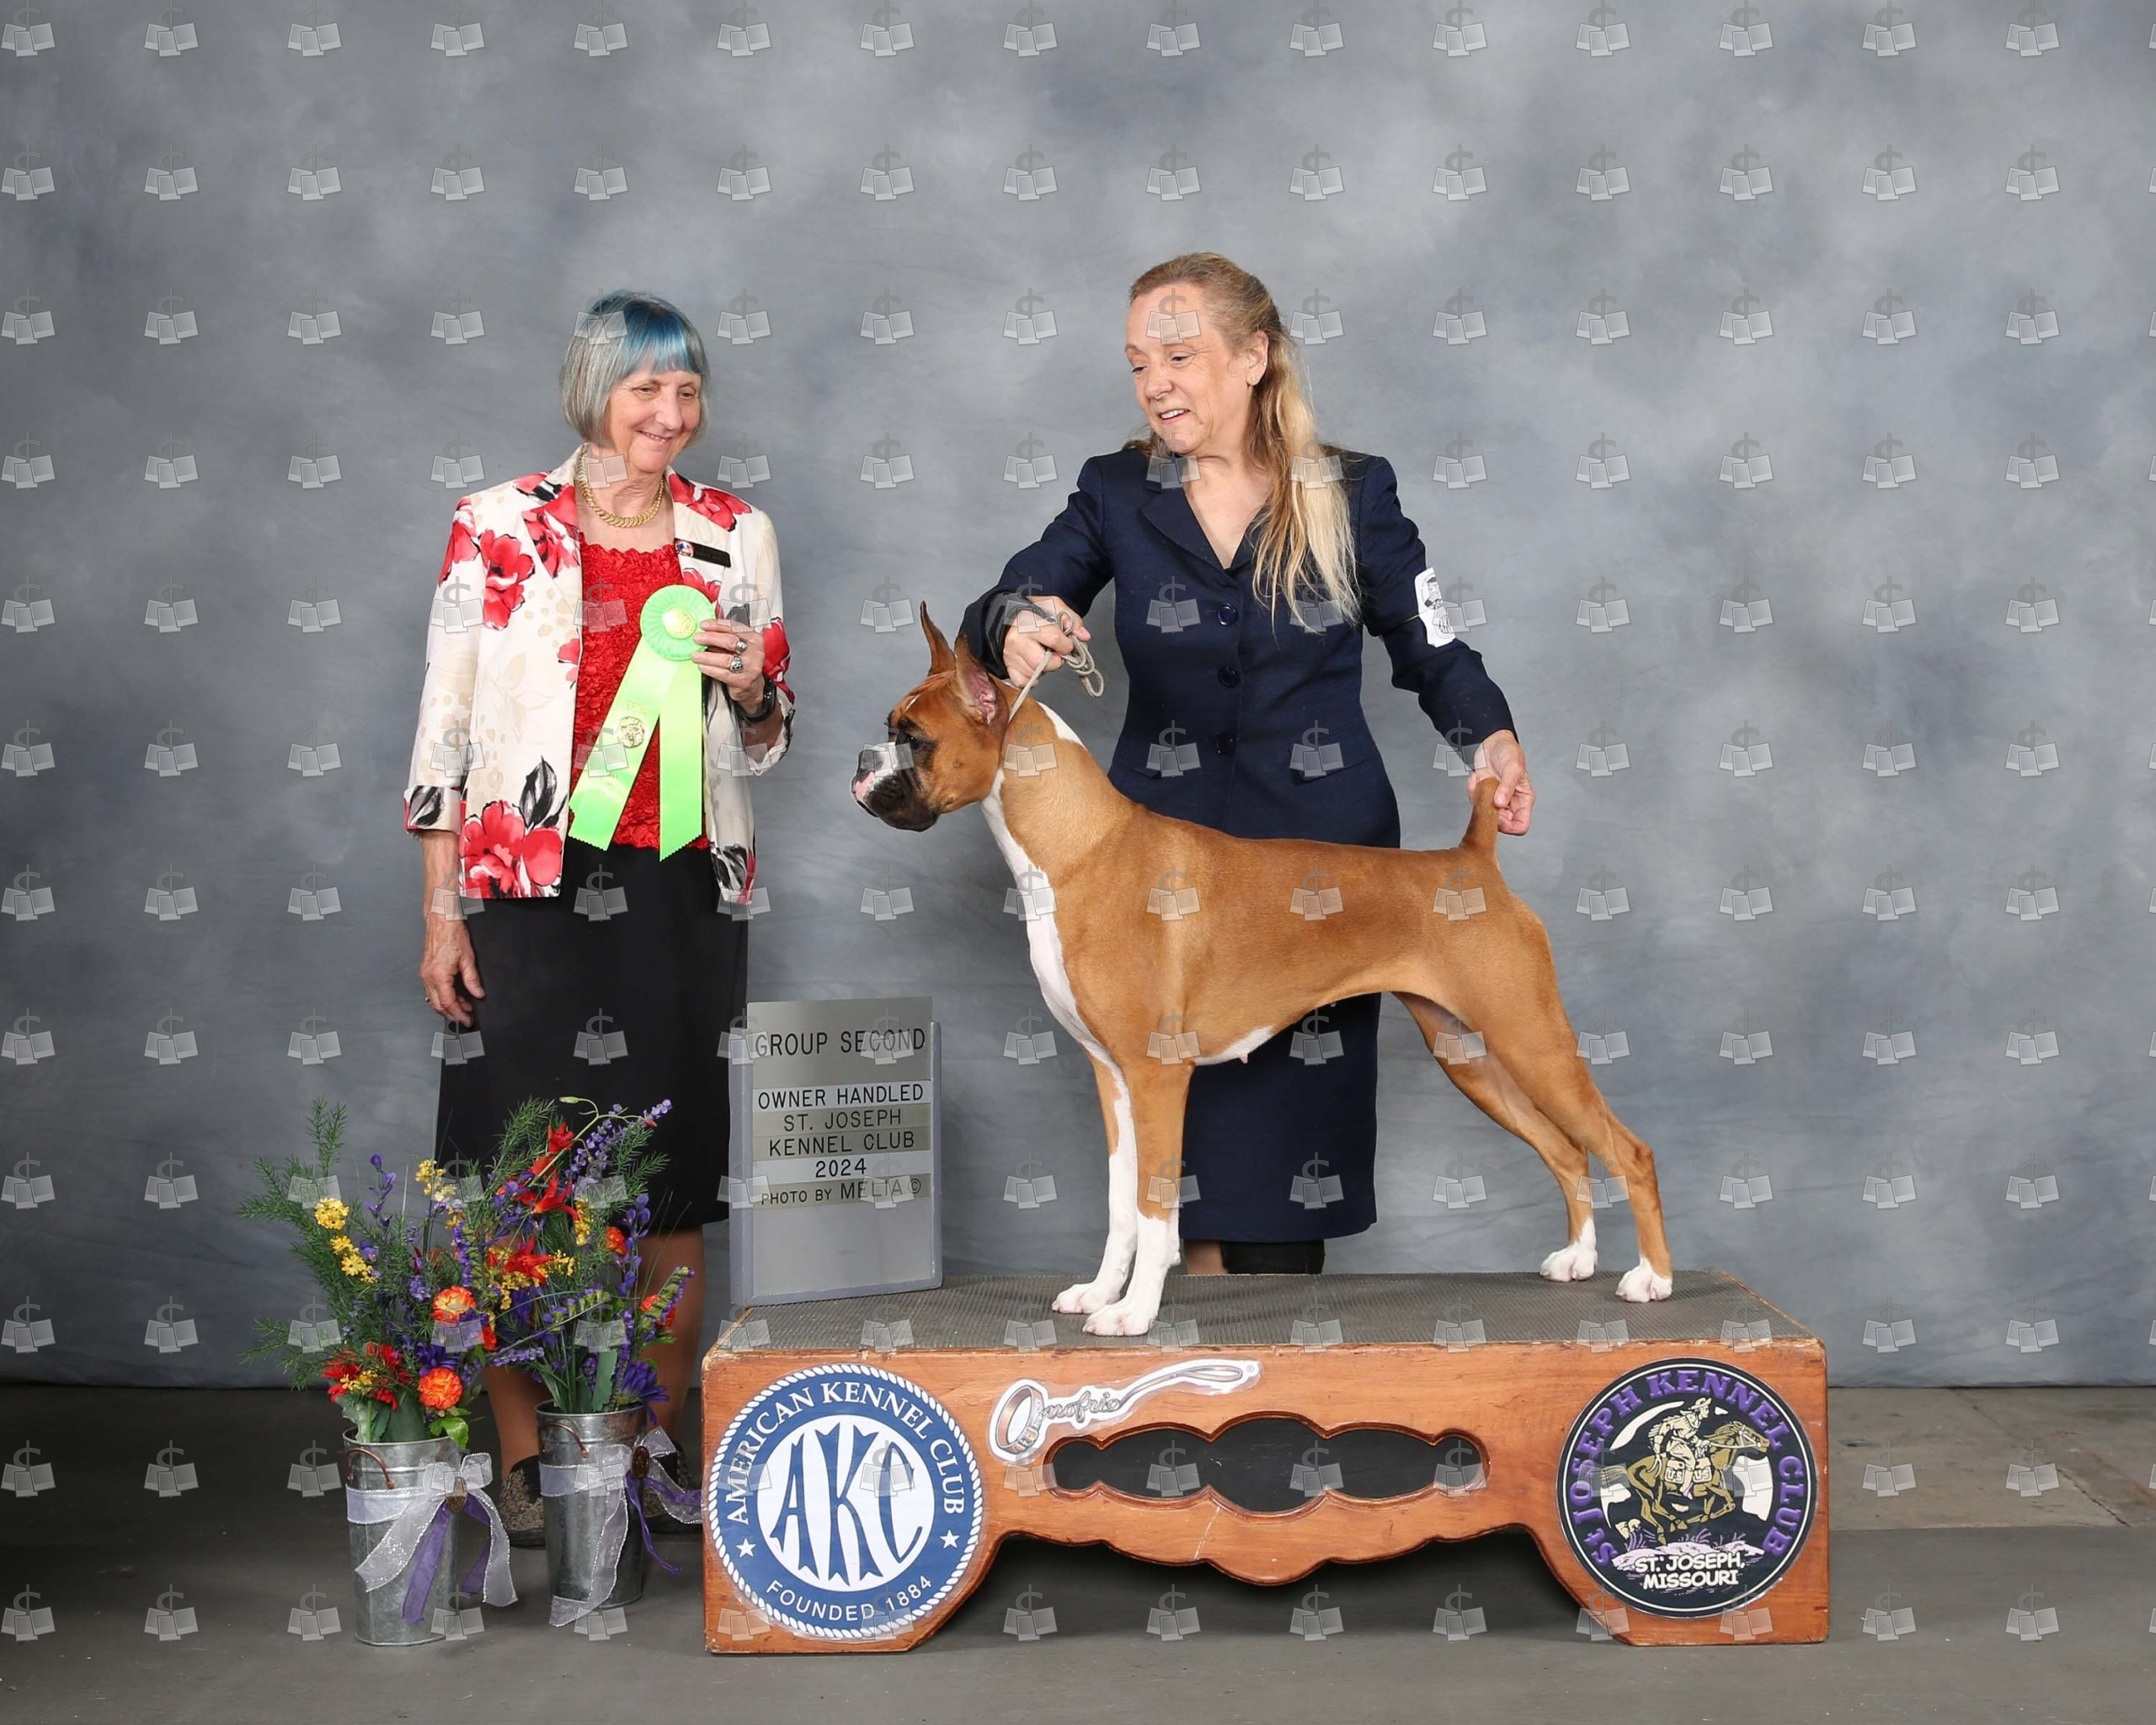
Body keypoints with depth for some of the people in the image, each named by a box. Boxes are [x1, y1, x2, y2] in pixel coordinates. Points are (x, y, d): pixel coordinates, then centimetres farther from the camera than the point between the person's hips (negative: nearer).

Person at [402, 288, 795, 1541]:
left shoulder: (736, 535, 9)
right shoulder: (499, 529, 0)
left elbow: (769, 739, 16)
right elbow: (447, 727, 1)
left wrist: (749, 689, -7)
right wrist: (441, 912, -3)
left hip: (685, 886, 3)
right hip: (530, 881, -2)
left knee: (677, 1171, 4)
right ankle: (521, 1453, 8)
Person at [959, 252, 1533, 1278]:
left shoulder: (1353, 494, 3)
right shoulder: (1117, 494, 5)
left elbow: (1430, 650, 8)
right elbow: (996, 618, -1)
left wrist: (1490, 736, -12)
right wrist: (1016, 628, -25)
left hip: (1325, 849, -1)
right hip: (1167, 850, 1)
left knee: (1299, 1108, -1)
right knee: (1188, 1108, -2)